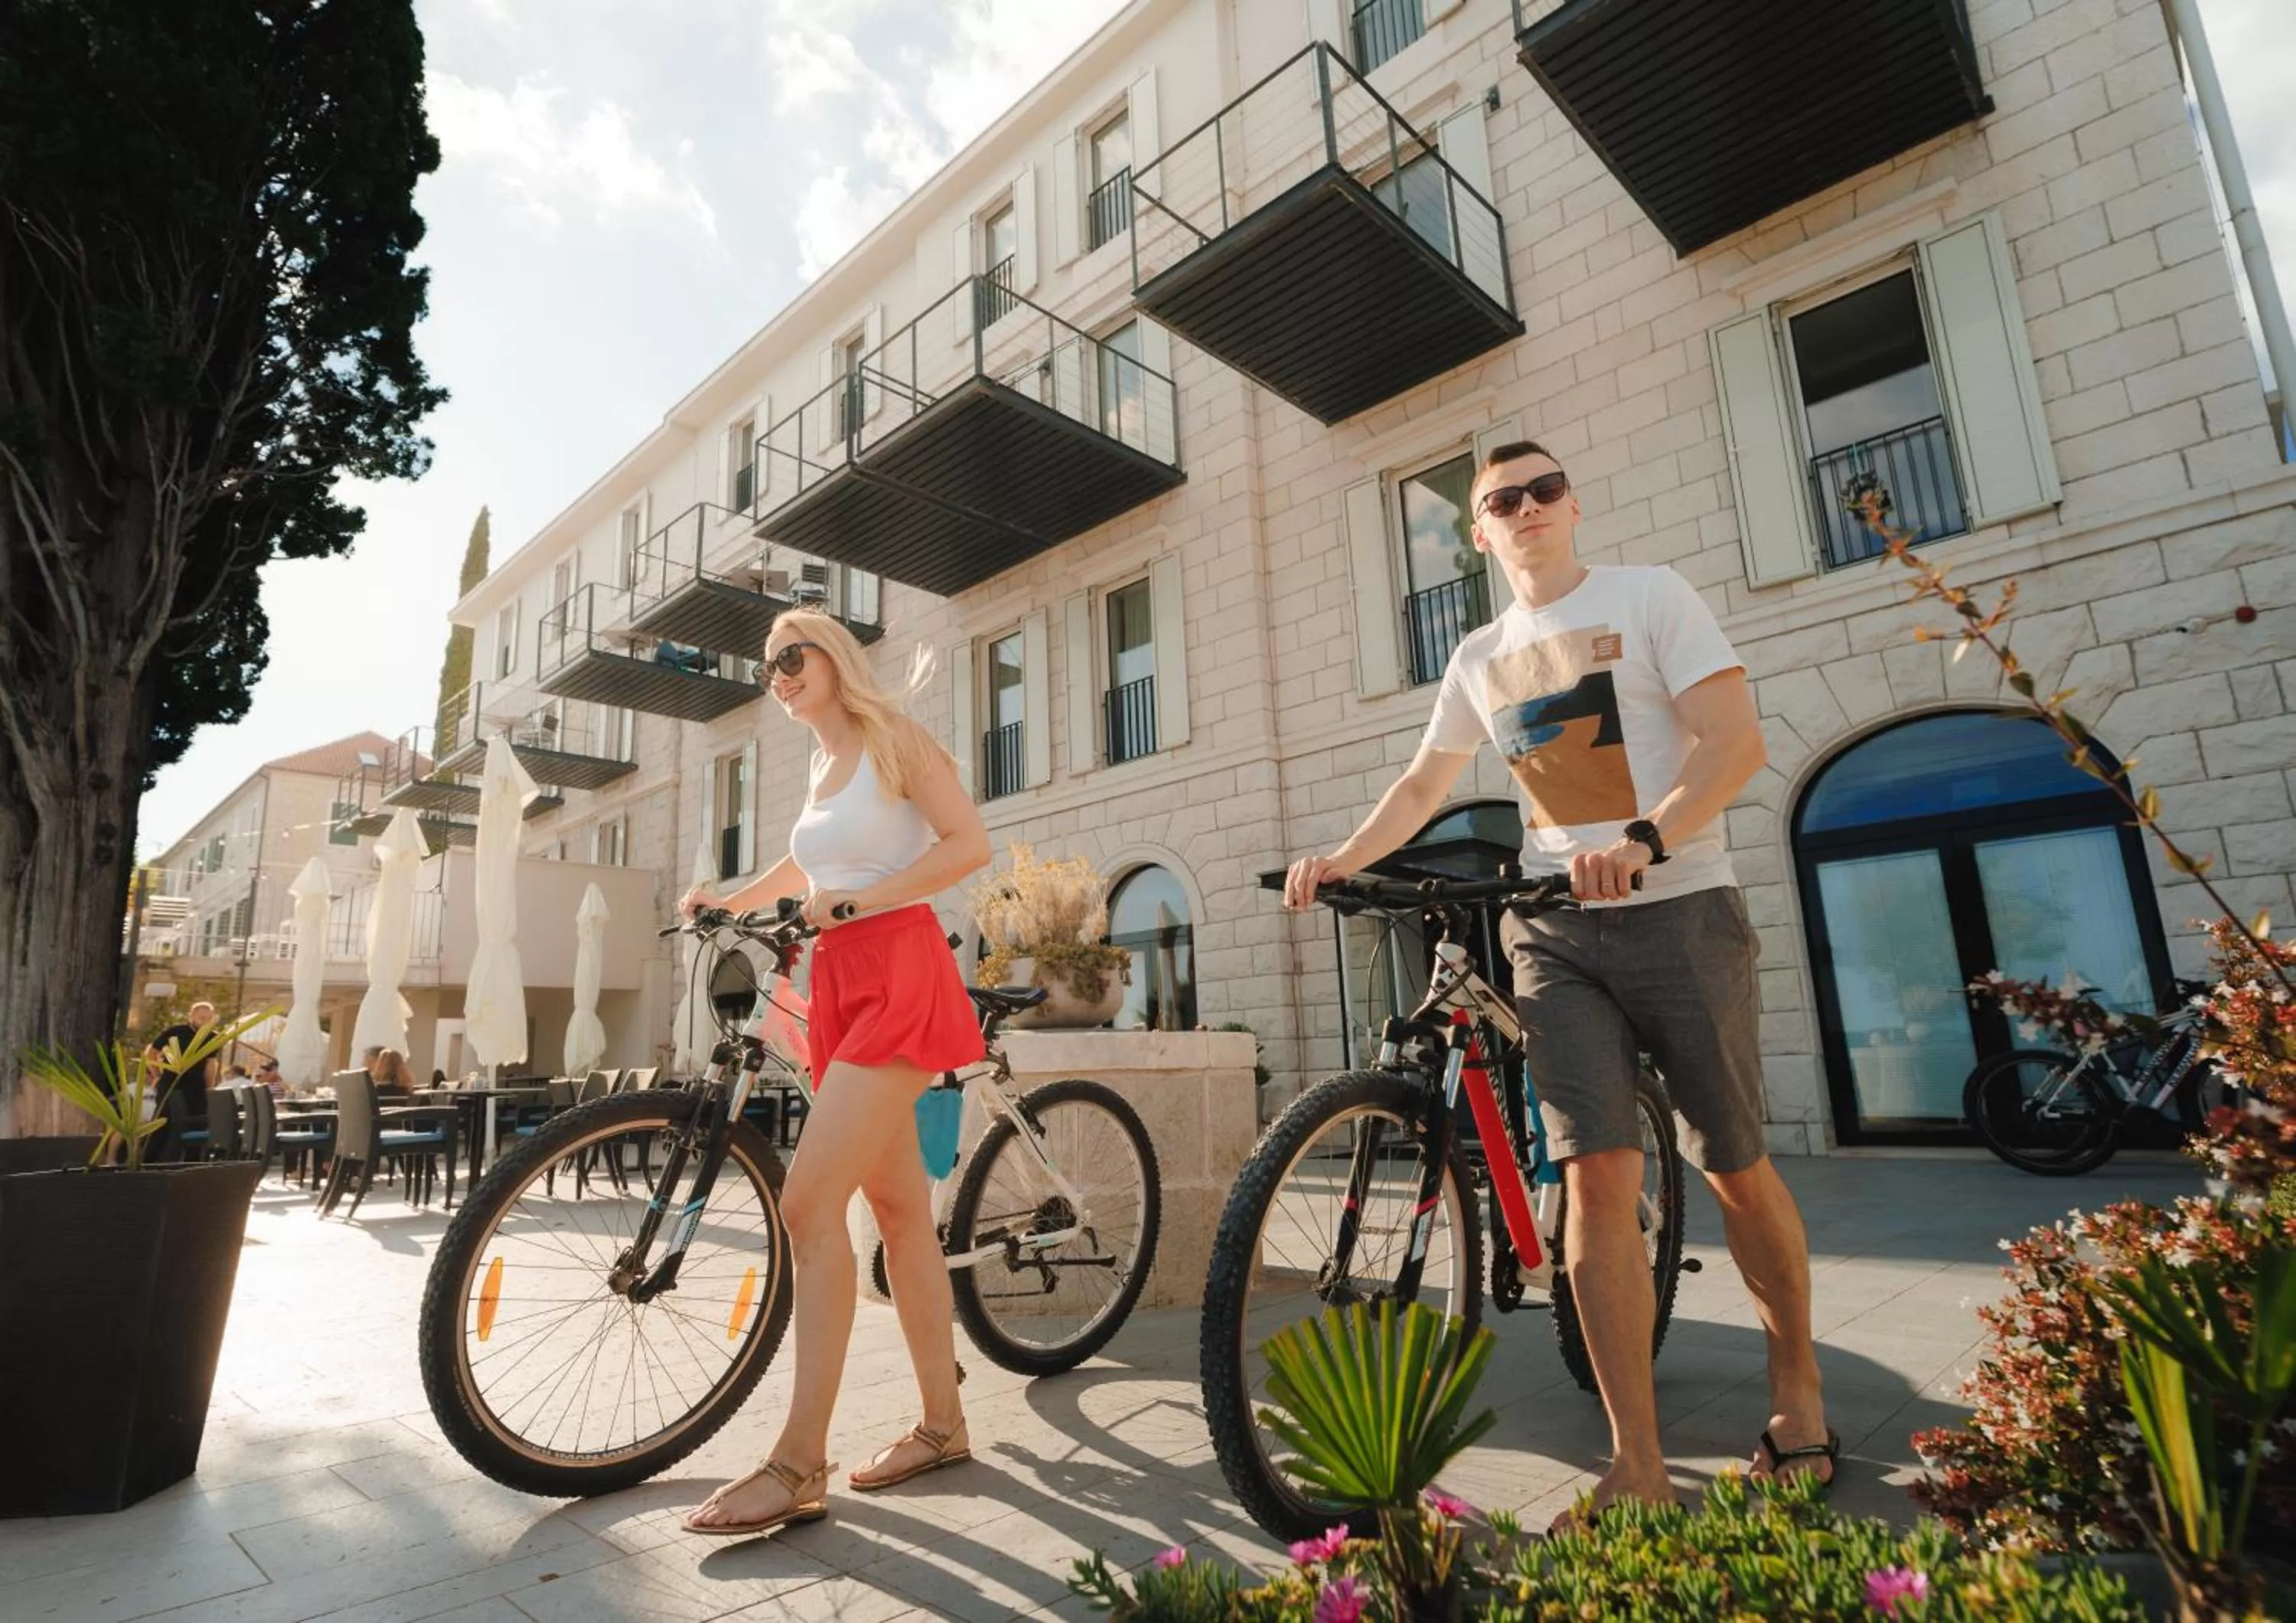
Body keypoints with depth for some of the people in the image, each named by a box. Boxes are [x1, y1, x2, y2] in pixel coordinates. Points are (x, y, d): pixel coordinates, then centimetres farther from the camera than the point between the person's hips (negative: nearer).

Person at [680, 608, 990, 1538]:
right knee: (899, 1209, 8)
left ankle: (798, 1465, -7)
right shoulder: (821, 770, 20)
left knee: (808, 1204, -15)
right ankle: (942, 1424, 18)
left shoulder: (893, 742, -2)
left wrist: (850, 901, -18)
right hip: (841, 985, 8)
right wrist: (723, 904, 22)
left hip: (900, 977, -8)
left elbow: (970, 845, -14)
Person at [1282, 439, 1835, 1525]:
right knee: (1597, 1175, -6)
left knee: (1735, 1168, 7)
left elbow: (1736, 741, -10)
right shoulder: (1480, 656, 13)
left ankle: (1797, 1385, 34)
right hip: (1555, 934, 3)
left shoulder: (1651, 597, 1)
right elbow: (1423, 785, 19)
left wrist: (1645, 840, -27)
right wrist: (1342, 859, 3)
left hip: (1679, 910, -2)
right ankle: (1638, 1468, 2)